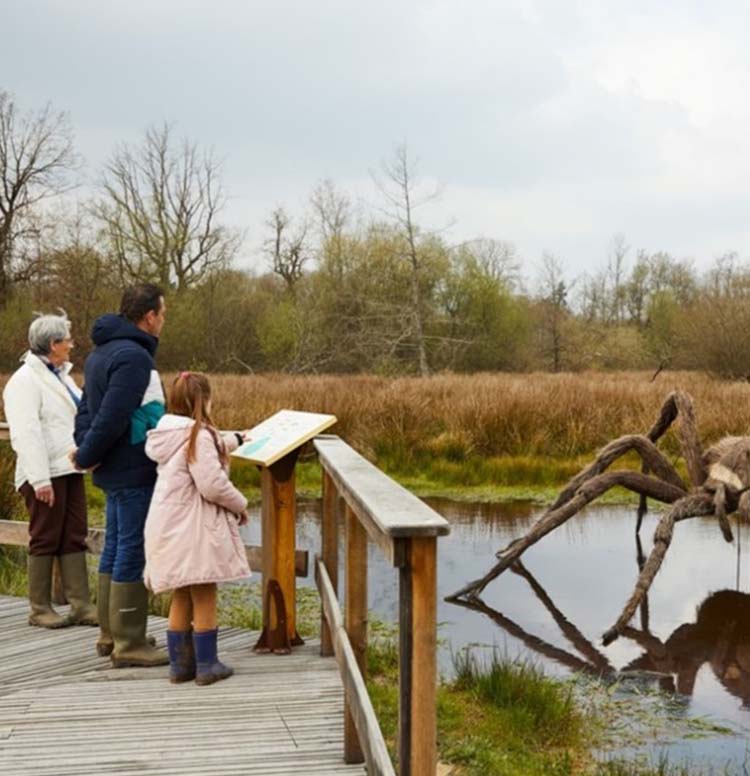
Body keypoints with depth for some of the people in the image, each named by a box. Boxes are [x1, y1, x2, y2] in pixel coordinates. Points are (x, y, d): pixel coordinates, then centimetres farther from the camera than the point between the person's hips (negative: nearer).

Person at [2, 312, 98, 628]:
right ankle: (40, 609, 10)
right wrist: (40, 479, -23)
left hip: (69, 470, 8)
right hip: (46, 474, -8)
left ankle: (80, 605, 10)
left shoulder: (60, 375, 18)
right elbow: (26, 433, -19)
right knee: (45, 540, 0)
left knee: (74, 538, 7)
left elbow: (82, 413, 28)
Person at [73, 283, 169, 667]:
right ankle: (129, 645, 3)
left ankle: (111, 635, 25)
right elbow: (112, 418, -24)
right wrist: (87, 457, -13)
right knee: (134, 553, -4)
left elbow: (87, 408, 15)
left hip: (116, 472, 10)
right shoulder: (133, 356, -20)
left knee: (115, 549, 16)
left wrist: (85, 449, 3)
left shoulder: (101, 353, 13)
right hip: (136, 472, -10)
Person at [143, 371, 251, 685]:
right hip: (195, 530, -8)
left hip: (170, 529, 8)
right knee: (204, 599, 3)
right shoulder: (198, 436, -17)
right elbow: (212, 485, -23)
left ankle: (180, 664, 22)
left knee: (181, 597, 16)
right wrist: (240, 505, -7)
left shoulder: (169, 434, 10)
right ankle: (207, 665, 10)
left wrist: (236, 439, 45)